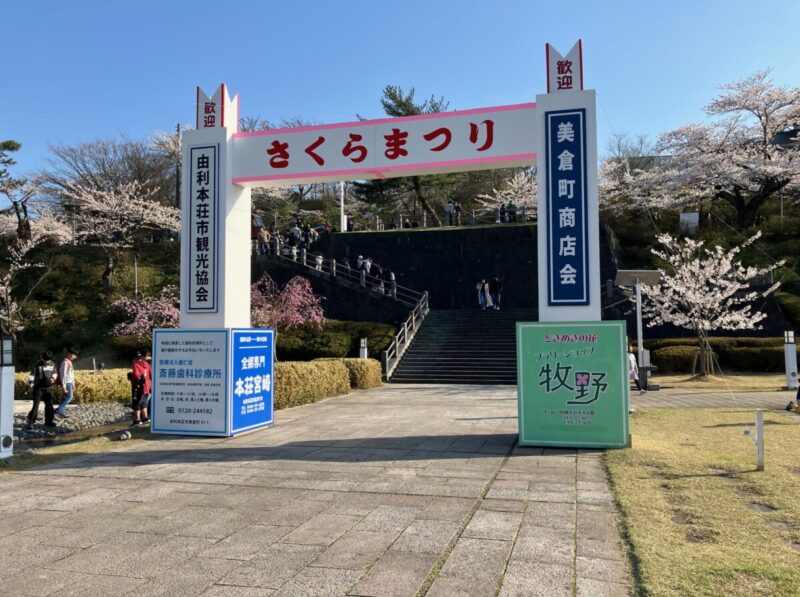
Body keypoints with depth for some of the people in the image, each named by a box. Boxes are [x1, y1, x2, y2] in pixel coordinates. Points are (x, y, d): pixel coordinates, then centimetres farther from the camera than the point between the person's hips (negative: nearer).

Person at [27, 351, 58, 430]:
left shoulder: (52, 364, 5)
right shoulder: (38, 364, -9)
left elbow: (55, 373, 17)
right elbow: (32, 374, -12)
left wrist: (53, 378, -5)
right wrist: (31, 382, -29)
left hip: (48, 388, 5)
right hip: (38, 388, -5)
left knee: (49, 404, 8)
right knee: (35, 405, -7)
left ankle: (48, 421, 20)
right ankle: (30, 422, 1)